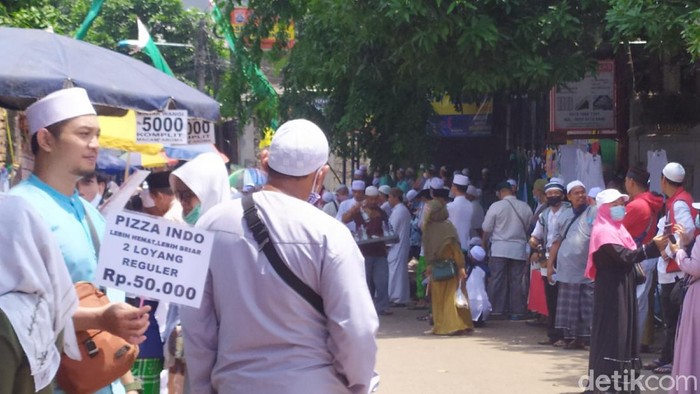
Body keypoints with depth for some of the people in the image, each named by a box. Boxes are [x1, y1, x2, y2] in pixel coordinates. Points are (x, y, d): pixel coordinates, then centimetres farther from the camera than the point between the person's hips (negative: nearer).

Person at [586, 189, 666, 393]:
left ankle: (619, 376, 16)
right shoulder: (603, 231, -15)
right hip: (611, 289, -10)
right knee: (611, 330, -8)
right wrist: (653, 247, -26)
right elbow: (625, 256, -24)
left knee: (624, 329, 11)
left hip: (623, 287, 10)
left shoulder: (617, 228, 16)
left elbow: (627, 255, 14)